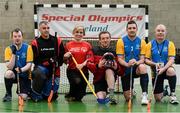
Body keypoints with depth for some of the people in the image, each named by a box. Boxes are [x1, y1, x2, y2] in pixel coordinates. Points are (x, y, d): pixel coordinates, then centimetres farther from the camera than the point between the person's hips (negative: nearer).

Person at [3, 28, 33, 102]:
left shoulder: (28, 48, -8)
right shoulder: (8, 49, -7)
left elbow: (29, 64, -12)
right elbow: (10, 67, -16)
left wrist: (21, 69, -32)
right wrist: (13, 53, -26)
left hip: (25, 75, 0)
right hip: (14, 74, 0)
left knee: (24, 97, -16)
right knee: (8, 73, -35)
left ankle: (20, 91, 23)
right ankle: (8, 94, -10)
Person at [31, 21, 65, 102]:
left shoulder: (57, 41, 3)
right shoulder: (35, 43, -3)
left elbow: (62, 56, 6)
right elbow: (35, 60, -7)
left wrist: (57, 62, -14)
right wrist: (47, 62, -22)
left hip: (54, 71, 2)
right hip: (41, 67, -2)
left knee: (51, 96, -3)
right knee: (39, 72, -39)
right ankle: (35, 94, -15)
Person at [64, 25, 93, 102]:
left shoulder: (87, 45, 5)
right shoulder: (68, 45, 5)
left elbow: (90, 58, -1)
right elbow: (65, 61, 8)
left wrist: (83, 64, -19)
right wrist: (66, 57, -15)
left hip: (84, 71, 1)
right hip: (72, 70, -1)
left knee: (80, 96, 1)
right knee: (77, 81, -34)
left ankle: (75, 97, 38)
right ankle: (71, 95, -4)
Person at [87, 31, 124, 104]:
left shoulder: (114, 51, 2)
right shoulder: (94, 50, 3)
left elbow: (121, 72, 1)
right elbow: (90, 65, -6)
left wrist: (117, 68, -22)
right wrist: (98, 66, -26)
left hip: (111, 77, 0)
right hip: (98, 79, 1)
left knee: (109, 70, -34)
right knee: (101, 99, -20)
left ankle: (111, 94, -39)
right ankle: (104, 93, 14)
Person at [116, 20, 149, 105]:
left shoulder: (141, 42, 1)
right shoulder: (121, 41, -3)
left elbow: (142, 59, -2)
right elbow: (120, 59, -7)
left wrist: (137, 62, -26)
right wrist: (127, 64, -29)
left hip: (137, 69, 0)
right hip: (126, 70, 0)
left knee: (142, 67, -38)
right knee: (128, 98, -1)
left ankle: (144, 95, -36)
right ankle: (132, 92, 39)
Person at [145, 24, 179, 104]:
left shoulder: (170, 44, -1)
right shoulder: (150, 44, 1)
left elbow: (171, 60, -11)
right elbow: (146, 60, -1)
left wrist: (163, 69, -28)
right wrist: (155, 64, -20)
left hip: (166, 69, -1)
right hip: (156, 71, 1)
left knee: (171, 70, -40)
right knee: (158, 99, -5)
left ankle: (172, 95, -22)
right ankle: (164, 92, 33)